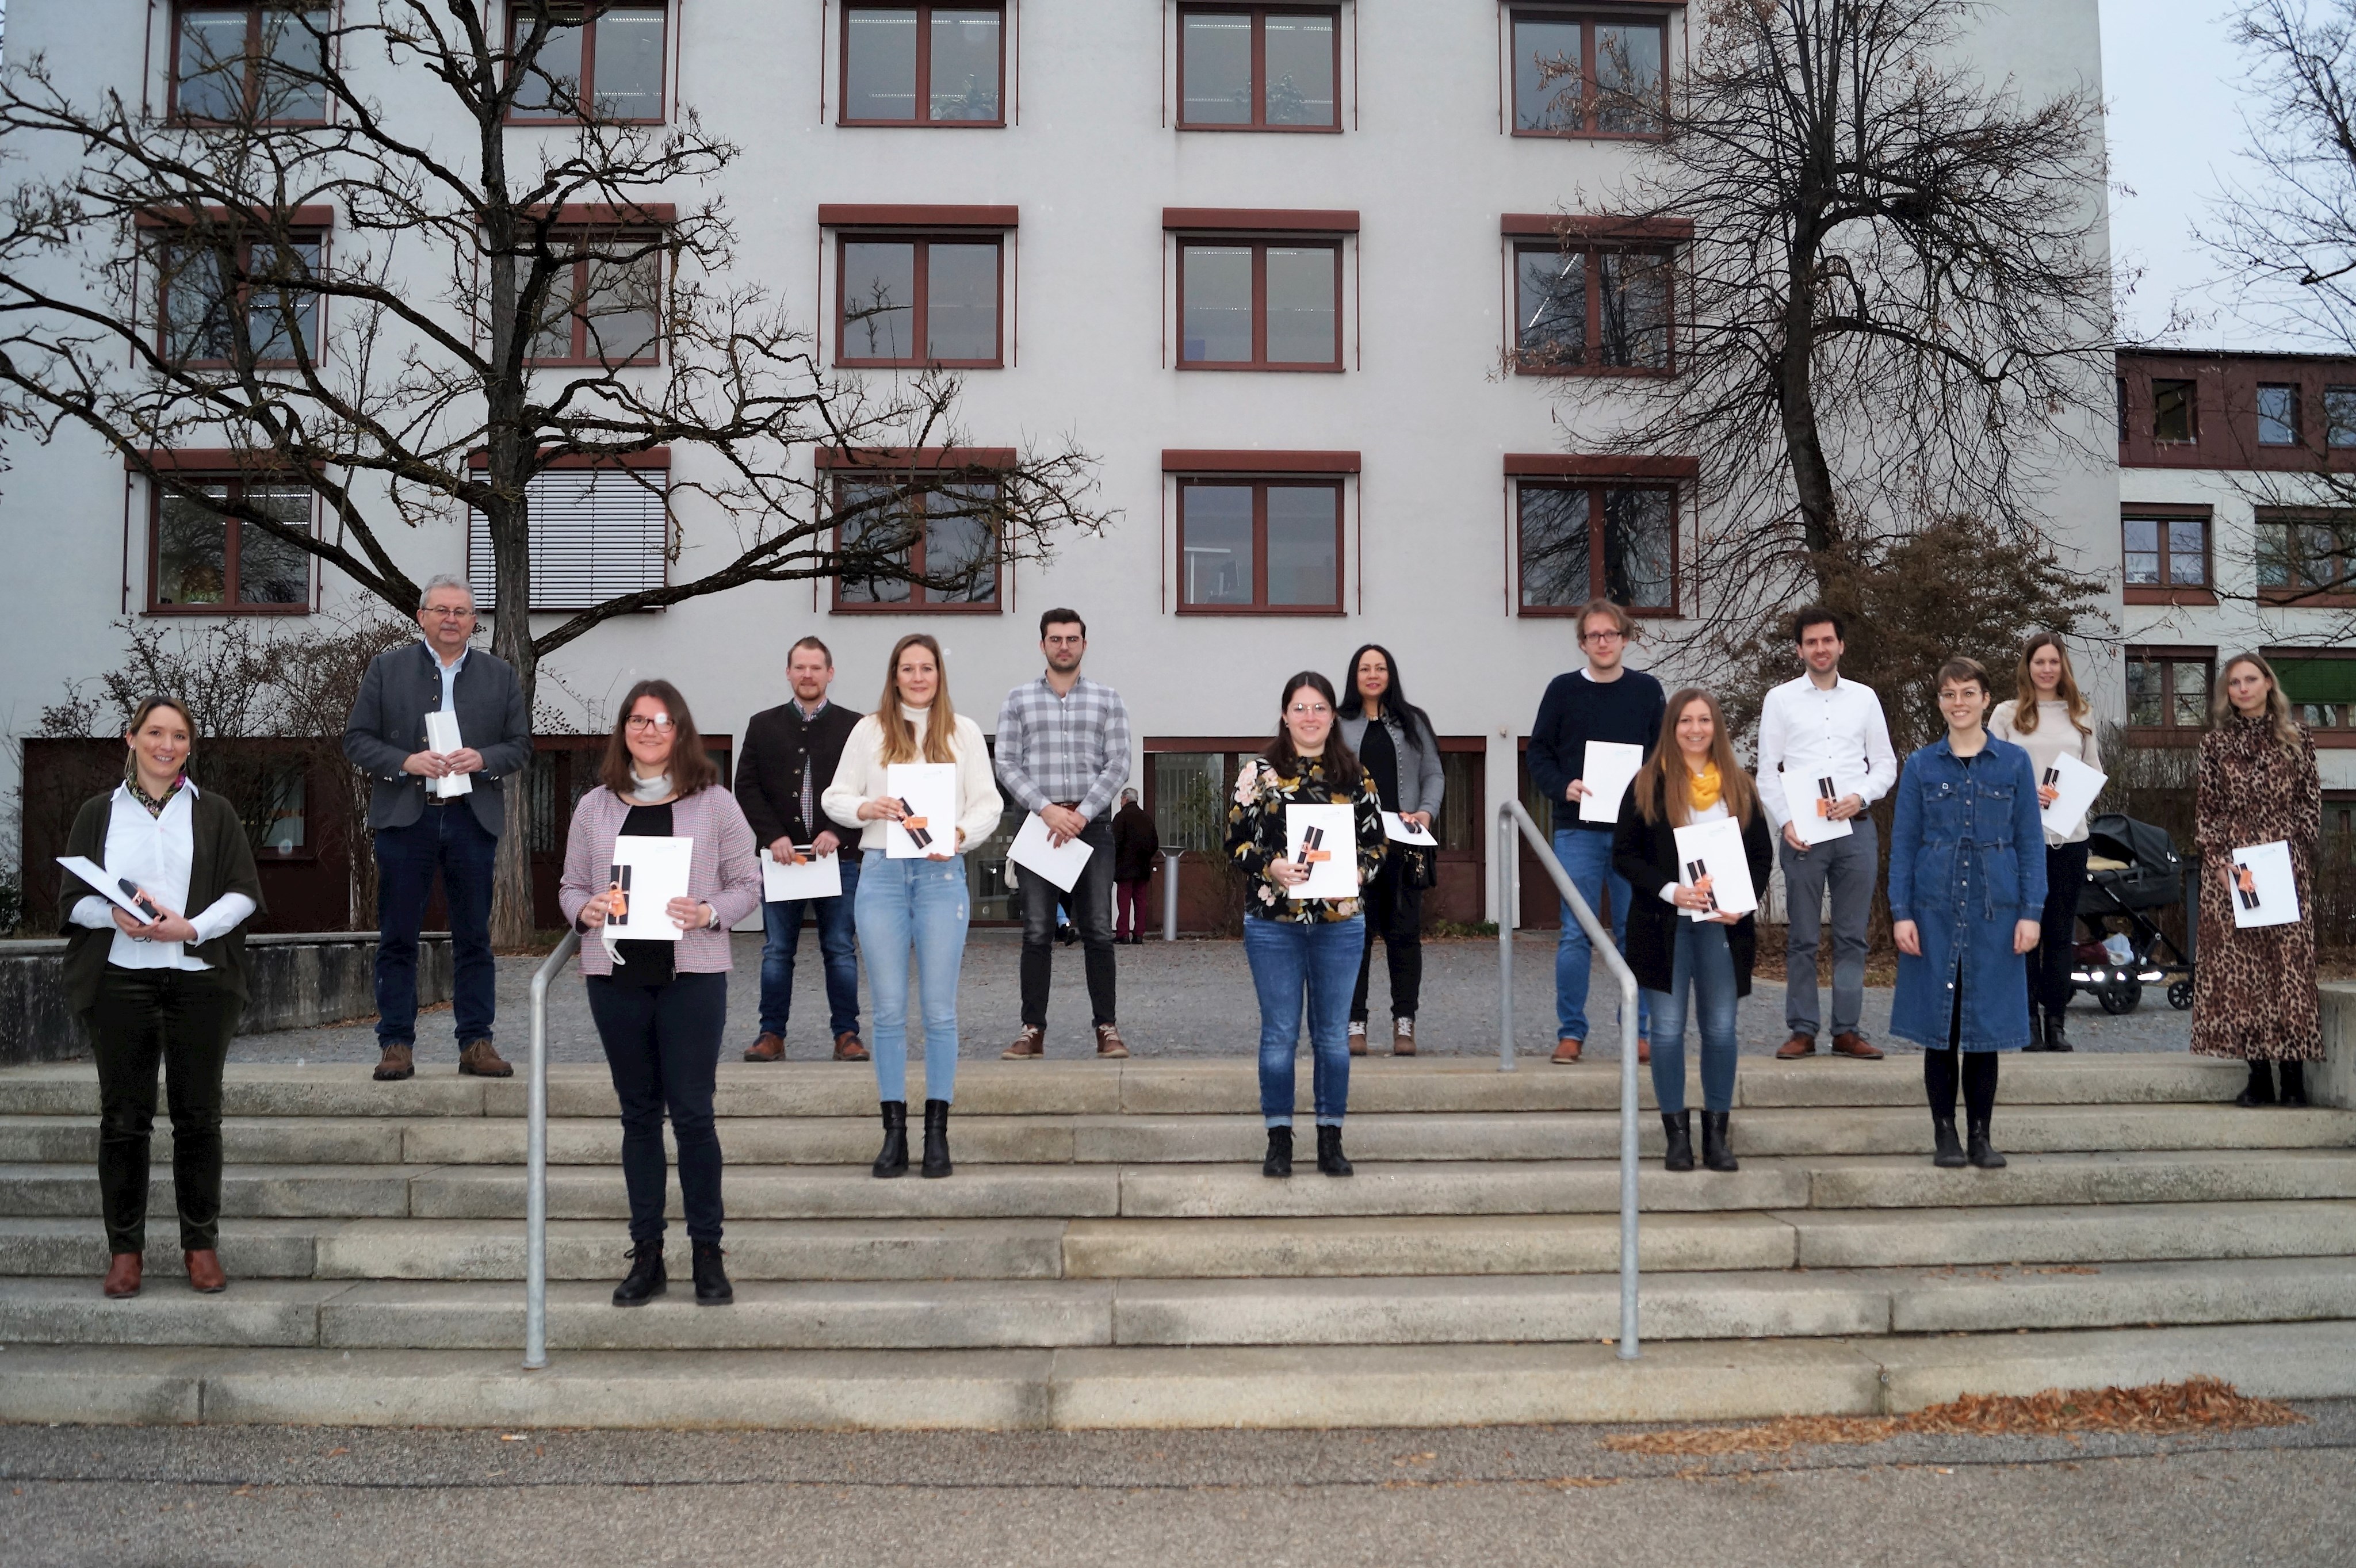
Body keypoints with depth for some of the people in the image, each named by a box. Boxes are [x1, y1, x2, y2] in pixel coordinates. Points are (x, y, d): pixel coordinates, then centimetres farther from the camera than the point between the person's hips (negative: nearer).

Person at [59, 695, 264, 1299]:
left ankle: (201, 1244, 12)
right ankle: (125, 1247, 13)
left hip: (199, 979, 0)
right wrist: (117, 915, -14)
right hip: (121, 980, 0)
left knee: (198, 1115, 3)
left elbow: (245, 893, 3)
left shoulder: (214, 813, 9)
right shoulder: (99, 813, 11)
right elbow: (73, 898, 6)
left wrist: (192, 927, -13)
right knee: (124, 1118, 3)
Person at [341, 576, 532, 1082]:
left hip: (473, 818, 1)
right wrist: (406, 762, -13)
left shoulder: (500, 675, 11)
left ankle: (476, 1043, 10)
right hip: (405, 817, -1)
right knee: (397, 939, 2)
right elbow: (357, 739, 4)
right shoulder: (387, 668, 8)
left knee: (474, 938, 4)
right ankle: (396, 1044, 9)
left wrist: (482, 760, -11)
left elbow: (521, 747, 9)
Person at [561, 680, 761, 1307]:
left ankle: (708, 1255, 8)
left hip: (692, 976, -3)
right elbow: (570, 885, 14)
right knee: (639, 1114, 9)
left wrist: (708, 914, -15)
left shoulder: (714, 804, 3)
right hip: (617, 977, 3)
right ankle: (646, 1255, 17)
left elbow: (748, 884, 4)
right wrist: (586, 910, -8)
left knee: (692, 1113, -3)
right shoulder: (595, 808, 10)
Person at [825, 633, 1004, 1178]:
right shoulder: (869, 730, 9)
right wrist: (869, 808, -13)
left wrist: (958, 835, -14)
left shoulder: (964, 732, 9)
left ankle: (937, 1133, 9)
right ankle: (894, 1133, 10)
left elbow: (988, 804, 6)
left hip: (942, 873, 0)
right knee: (889, 1010, 3)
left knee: (940, 1010, 2)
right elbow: (836, 797, 9)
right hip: (881, 872, 1)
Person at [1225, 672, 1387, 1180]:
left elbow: (1377, 841, 8)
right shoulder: (1258, 772, 2)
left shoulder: (1356, 776, 7)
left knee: (1333, 1034, 7)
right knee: (1280, 1033, 4)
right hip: (1273, 923, -1)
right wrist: (1271, 867, -18)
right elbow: (1236, 840, -1)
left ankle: (1331, 1139, 17)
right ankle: (1279, 1139, 14)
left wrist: (1358, 875, -11)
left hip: (1341, 923, 2)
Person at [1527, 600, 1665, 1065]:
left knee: (1635, 933, 4)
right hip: (1577, 830, -1)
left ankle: (1638, 1031, 12)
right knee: (1575, 935, -1)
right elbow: (1538, 753, 5)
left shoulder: (1647, 691, 8)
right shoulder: (1562, 690, 5)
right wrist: (1563, 788, -13)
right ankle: (1571, 1032, 6)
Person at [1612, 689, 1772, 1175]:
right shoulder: (1649, 784, 1)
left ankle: (1717, 1132, 14)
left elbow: (1763, 855, 11)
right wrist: (1670, 890, -15)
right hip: (1665, 926, -2)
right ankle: (1677, 1133, 10)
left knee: (1721, 1029, 4)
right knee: (1669, 1029, 1)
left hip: (1723, 926, 2)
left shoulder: (1738, 786, 9)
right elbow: (1624, 853, -2)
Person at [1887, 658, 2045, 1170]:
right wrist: (1901, 913, -5)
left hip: (1994, 911, 0)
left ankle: (1981, 1134, 16)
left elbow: (2030, 841, 3)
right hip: (1935, 910, 0)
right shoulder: (1921, 766, 3)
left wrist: (2031, 912, -5)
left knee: (1985, 1024, 5)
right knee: (1939, 1024, 3)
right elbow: (1902, 842, 3)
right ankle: (1945, 1133, 13)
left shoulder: (2014, 762, 3)